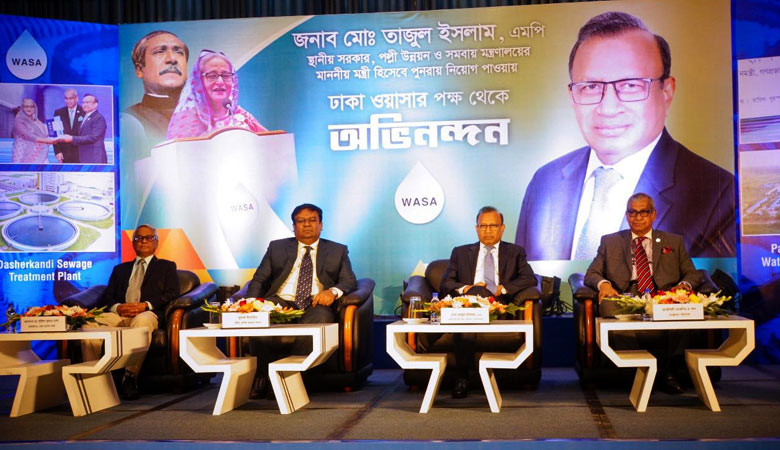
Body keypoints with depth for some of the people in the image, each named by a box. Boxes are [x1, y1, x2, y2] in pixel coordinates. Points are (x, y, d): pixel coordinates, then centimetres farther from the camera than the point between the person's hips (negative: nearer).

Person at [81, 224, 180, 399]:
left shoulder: (167, 267, 24)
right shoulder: (120, 269, 32)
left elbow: (172, 294, 6)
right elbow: (106, 298, 19)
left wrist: (146, 305, -11)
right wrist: (117, 307, -6)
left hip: (148, 313, -3)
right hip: (118, 313, 3)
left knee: (141, 322, -41)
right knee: (90, 325, -29)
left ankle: (130, 377, -38)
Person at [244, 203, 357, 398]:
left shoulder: (338, 251, 20)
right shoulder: (277, 247, 23)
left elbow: (350, 281, 10)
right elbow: (259, 280, 17)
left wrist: (333, 291, -14)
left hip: (316, 304, -1)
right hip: (280, 302, 1)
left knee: (321, 317, -38)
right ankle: (261, 378, -24)